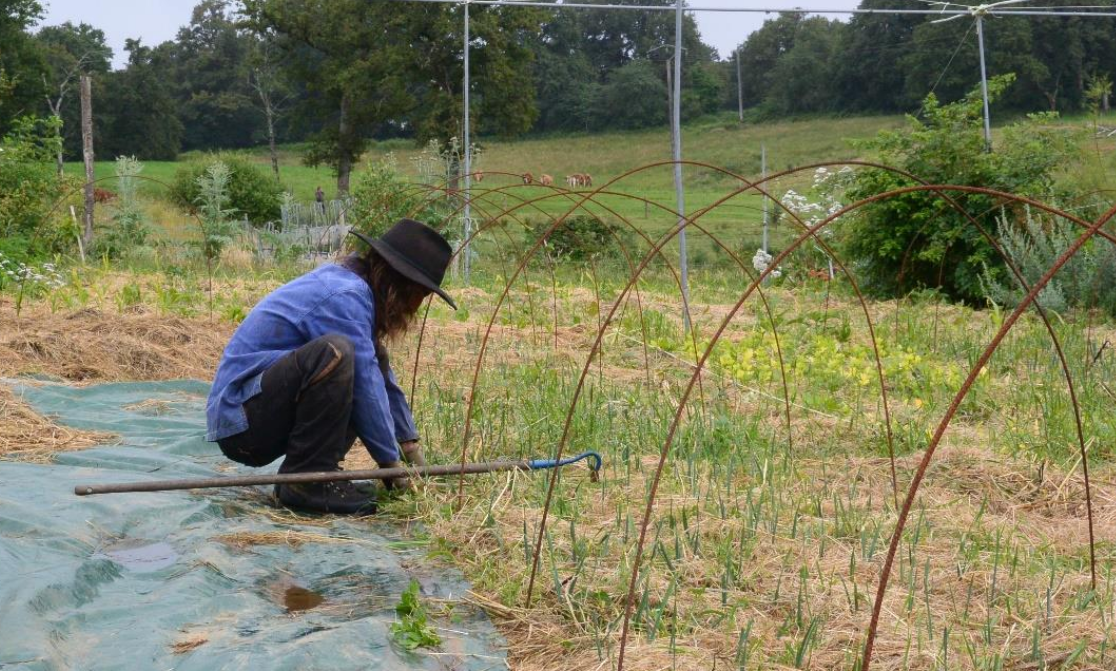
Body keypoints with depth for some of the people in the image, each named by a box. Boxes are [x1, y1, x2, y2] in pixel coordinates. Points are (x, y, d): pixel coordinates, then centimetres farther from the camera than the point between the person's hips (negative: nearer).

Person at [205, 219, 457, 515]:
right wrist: (391, 461, -7)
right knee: (333, 353, -31)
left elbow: (382, 376, 19)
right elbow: (365, 387, -17)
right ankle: (305, 479, -19)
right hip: (242, 421, -10)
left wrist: (410, 444, 22)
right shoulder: (344, 296, -17)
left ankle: (315, 471, 3)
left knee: (374, 358, 10)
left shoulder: (344, 282, 13)